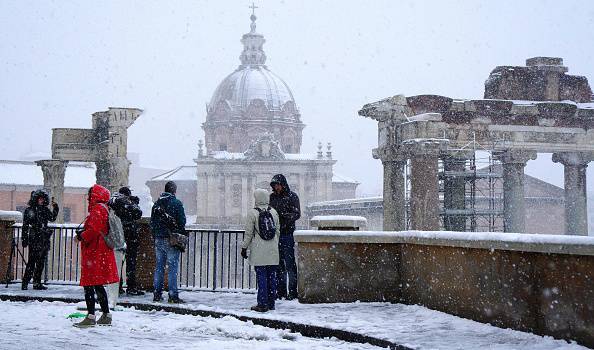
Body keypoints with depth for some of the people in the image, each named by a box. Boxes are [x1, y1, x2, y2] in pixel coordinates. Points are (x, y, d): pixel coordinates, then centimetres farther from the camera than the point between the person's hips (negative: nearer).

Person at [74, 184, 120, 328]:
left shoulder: (97, 209, -13)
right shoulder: (104, 208, 18)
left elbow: (93, 230, -23)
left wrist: (81, 236, -9)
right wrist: (83, 234, 15)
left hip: (94, 254, -10)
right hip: (102, 253, 10)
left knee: (89, 285, -8)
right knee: (98, 286, 16)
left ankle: (90, 317, -9)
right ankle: (106, 316, 20)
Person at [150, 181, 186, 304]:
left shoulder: (156, 204, 11)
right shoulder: (176, 203, -7)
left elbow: (152, 223, 14)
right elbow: (182, 222, -9)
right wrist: (181, 238, 5)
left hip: (158, 239, 6)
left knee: (159, 266, 11)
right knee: (172, 267, -4)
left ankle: (157, 294, 12)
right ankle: (173, 295, -7)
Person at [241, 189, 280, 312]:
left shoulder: (252, 213, -8)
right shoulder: (274, 212, 7)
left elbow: (248, 233, -6)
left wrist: (244, 247, 3)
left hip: (259, 251, -4)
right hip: (272, 251, 4)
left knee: (261, 276, -2)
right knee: (272, 276, 8)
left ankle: (263, 304, -3)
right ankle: (271, 303, 13)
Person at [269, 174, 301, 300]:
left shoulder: (292, 196, -1)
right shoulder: (272, 197, 13)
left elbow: (297, 214, -10)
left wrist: (284, 215, -25)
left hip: (287, 234, -5)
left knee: (290, 263, -5)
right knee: (278, 264, 8)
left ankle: (292, 291, -2)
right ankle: (281, 291, 14)